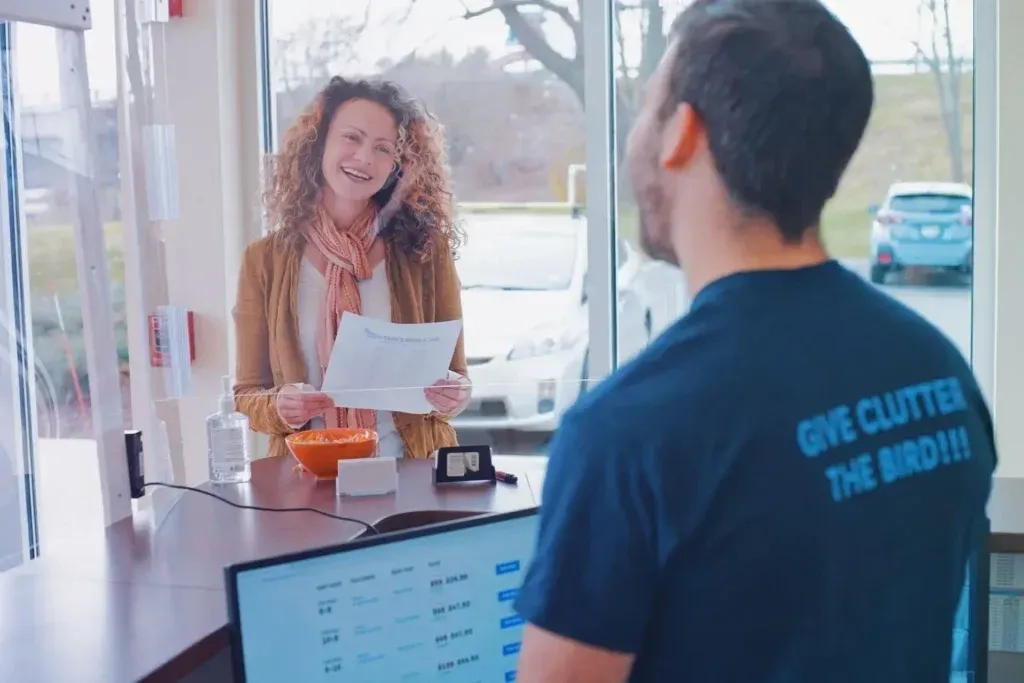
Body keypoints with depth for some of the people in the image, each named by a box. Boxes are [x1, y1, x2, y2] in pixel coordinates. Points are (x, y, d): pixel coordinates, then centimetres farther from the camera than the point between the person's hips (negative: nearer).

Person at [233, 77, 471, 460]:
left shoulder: (426, 250, 2)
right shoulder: (265, 260, 3)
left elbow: (456, 378, 8)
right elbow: (247, 396, 8)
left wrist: (455, 396, -13)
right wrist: (279, 408, -13)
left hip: (412, 475, 0)